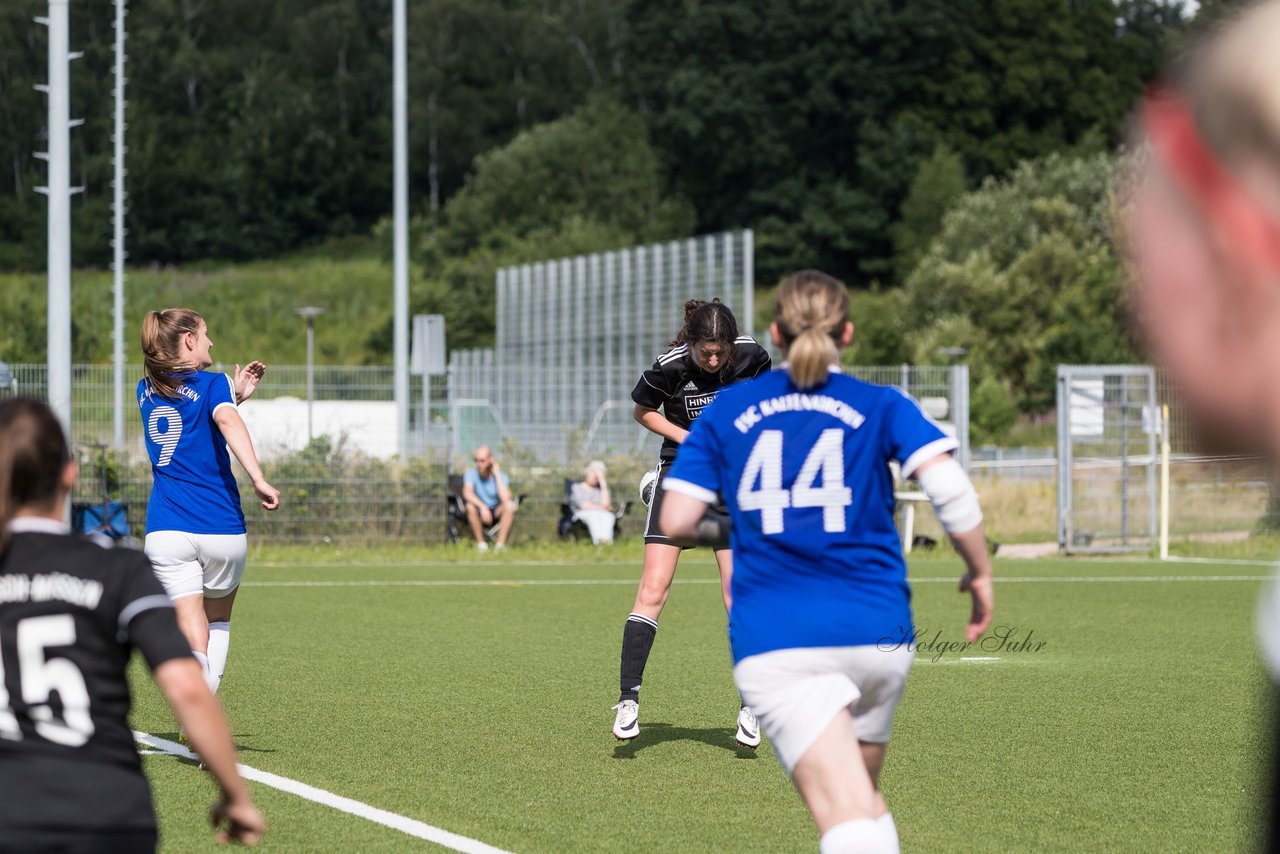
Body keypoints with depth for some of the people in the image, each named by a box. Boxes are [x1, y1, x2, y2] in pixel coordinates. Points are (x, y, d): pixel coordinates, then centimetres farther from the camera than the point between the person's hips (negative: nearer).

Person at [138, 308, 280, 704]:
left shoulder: (147, 390, 16)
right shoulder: (213, 385, -1)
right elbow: (228, 422, -23)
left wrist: (235, 395, 26)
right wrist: (258, 479, -32)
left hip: (166, 530, 2)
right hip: (222, 528, -2)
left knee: (191, 631, -6)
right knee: (219, 619, 22)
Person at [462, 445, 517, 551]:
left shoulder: (501, 475, -8)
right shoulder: (471, 474, -9)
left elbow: (505, 498, -26)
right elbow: (467, 493, -28)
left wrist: (497, 475, -20)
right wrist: (482, 506, -41)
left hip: (496, 514, 1)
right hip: (478, 515, -1)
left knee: (510, 505, -29)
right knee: (470, 505, -33)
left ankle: (500, 544, -26)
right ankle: (481, 543, -21)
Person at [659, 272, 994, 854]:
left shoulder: (725, 412, 10)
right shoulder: (882, 406, 7)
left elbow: (677, 521, 3)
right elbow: (950, 488, -8)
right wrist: (979, 572, 6)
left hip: (775, 643, -1)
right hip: (877, 631, 2)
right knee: (863, 791, 25)